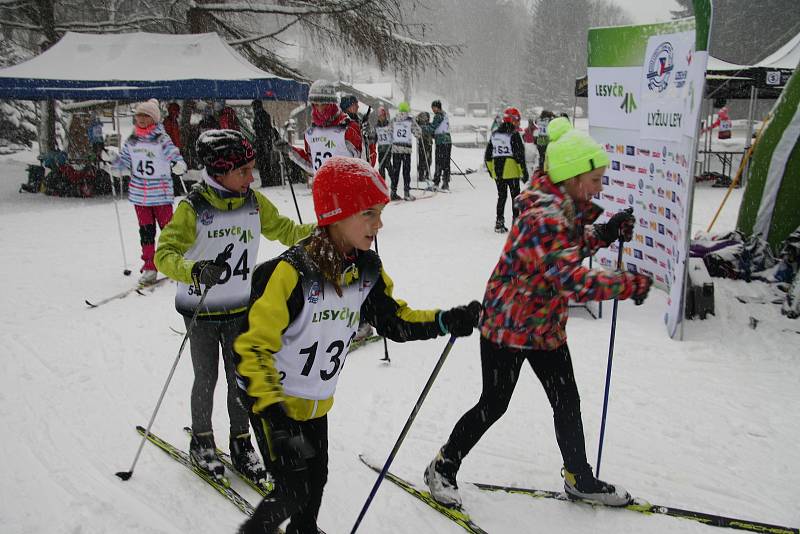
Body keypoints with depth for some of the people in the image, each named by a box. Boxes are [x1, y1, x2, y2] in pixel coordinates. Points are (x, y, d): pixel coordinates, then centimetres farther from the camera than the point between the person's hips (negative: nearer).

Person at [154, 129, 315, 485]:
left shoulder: (254, 203, -4)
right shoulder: (193, 208, -19)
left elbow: (284, 231, 6)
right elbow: (164, 254, -23)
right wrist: (194, 271, -44)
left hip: (240, 309, 3)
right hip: (200, 311, -3)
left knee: (240, 377, 11)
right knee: (206, 379, 10)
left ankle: (241, 442, 29)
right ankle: (201, 442, 33)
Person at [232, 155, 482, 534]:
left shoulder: (367, 269, -8)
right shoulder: (290, 272, -30)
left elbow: (394, 319, 2)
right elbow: (252, 347, -28)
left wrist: (445, 322, -15)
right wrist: (274, 415, -34)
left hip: (317, 402, 7)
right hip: (272, 401, -6)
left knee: (317, 477, 21)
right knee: (294, 492, -2)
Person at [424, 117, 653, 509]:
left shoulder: (565, 208, 1)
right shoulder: (544, 217, -29)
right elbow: (573, 281, -36)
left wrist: (604, 233, 1)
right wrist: (630, 285, -26)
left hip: (547, 326, 9)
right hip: (507, 325, -9)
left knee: (567, 403, 15)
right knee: (493, 405, 4)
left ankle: (580, 479, 35)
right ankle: (442, 468, 25)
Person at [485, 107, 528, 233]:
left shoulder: (494, 134, 8)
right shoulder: (514, 135, -11)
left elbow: (488, 156, 12)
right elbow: (519, 156, -14)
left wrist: (491, 170, 22)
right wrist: (524, 172, -7)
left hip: (497, 173, 5)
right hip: (512, 172, -5)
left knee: (501, 196, 13)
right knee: (515, 197, 6)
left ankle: (499, 223, 11)